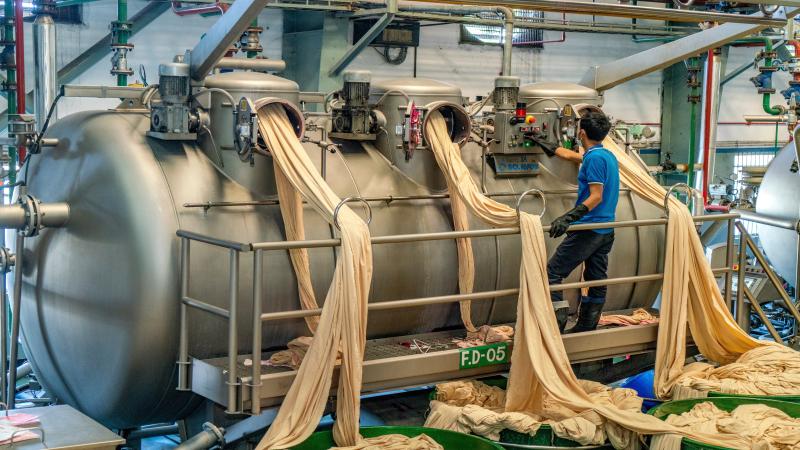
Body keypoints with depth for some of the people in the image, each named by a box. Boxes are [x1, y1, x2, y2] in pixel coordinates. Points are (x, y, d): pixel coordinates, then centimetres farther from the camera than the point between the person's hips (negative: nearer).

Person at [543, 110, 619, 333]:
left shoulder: (594, 158, -14)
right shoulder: (608, 156, 15)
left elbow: (596, 196, -20)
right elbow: (572, 156, 33)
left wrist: (569, 217, -28)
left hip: (588, 230, -10)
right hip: (606, 231, 10)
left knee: (552, 273, -7)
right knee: (597, 281, 11)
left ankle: (557, 321, -16)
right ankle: (586, 327, 17)